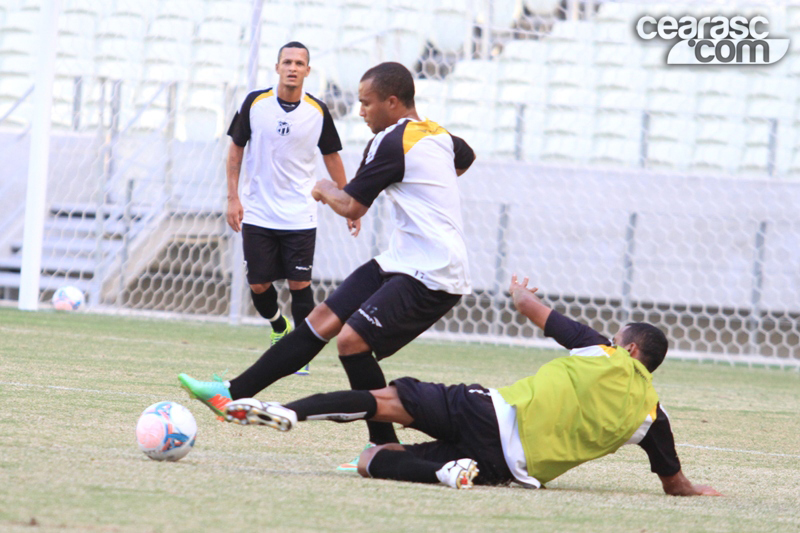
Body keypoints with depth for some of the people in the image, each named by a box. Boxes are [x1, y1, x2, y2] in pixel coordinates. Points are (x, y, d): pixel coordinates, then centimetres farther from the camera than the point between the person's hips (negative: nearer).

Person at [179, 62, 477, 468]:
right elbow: (466, 157, 38)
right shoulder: (436, 135, 14)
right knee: (323, 320, 7)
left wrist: (325, 190, 10)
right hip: (402, 263, 10)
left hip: (431, 277, -10)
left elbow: (351, 207, -11)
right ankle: (234, 393, 9)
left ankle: (386, 448, -9)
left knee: (351, 340, -19)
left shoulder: (391, 142, -15)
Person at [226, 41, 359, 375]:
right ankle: (279, 328, 30)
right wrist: (233, 198, -1)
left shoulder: (318, 112, -2)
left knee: (299, 283, -7)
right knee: (258, 285, 1)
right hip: (257, 215, 1)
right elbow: (235, 150, 6)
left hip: (300, 217, -1)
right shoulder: (255, 103, -3)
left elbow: (332, 159, 10)